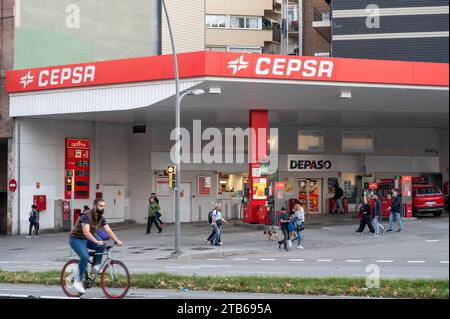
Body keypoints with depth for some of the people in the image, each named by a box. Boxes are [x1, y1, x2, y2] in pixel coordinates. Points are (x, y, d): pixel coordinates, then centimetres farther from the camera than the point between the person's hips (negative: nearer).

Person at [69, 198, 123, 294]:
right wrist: (96, 241, -50)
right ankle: (78, 282, -16)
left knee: (101, 246, -19)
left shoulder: (101, 217, -3)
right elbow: (86, 232, -38)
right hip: (77, 239, -7)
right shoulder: (86, 216, -26)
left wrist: (117, 240, -24)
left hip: (88, 238, 7)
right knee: (85, 257, -27)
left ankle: (96, 266, -6)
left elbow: (108, 231, -9)